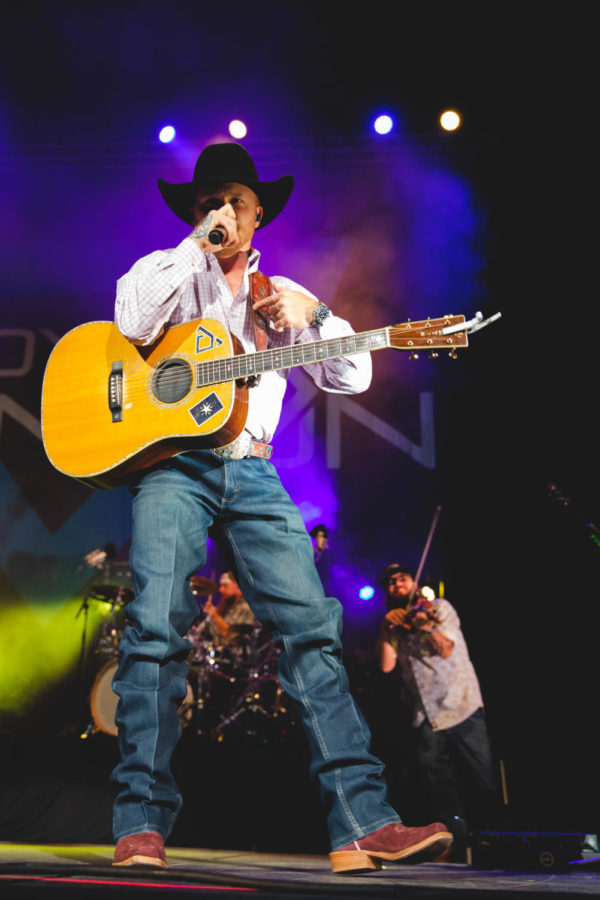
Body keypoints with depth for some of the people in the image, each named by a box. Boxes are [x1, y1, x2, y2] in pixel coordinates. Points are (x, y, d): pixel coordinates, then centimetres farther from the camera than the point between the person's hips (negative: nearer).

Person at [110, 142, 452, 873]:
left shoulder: (285, 296, 23)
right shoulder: (165, 270, 16)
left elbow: (351, 379, 14)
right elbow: (134, 323, -9)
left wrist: (312, 314, -2)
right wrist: (198, 243, -4)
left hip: (251, 472, 2)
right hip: (172, 462, -2)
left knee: (312, 626, -11)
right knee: (156, 626, -16)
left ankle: (363, 823, -11)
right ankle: (142, 824, -6)